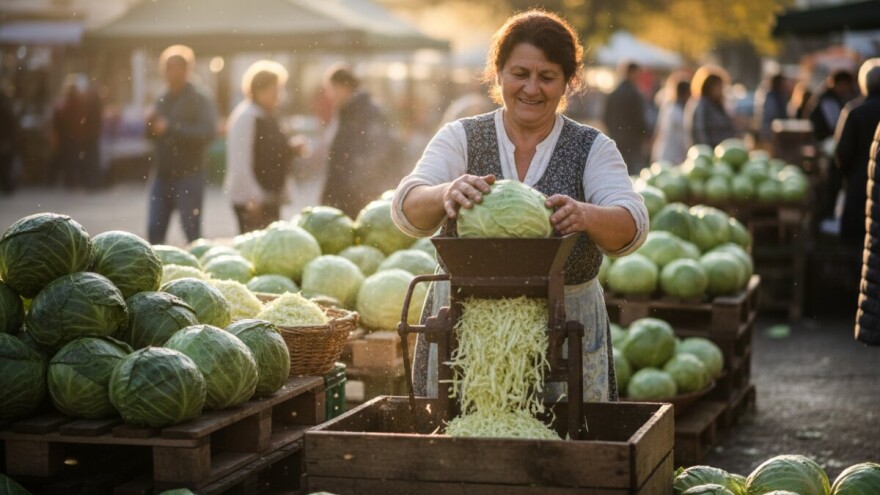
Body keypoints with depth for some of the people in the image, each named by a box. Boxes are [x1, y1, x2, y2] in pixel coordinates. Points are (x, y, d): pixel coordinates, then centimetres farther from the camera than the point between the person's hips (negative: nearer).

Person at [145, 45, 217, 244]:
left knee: (192, 231, -2)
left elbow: (208, 131, -19)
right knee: (155, 230, 4)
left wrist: (171, 127, -20)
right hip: (162, 175, 6)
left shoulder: (199, 98, -6)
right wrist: (151, 126, -2)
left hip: (188, 175, -6)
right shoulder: (163, 99, 15)